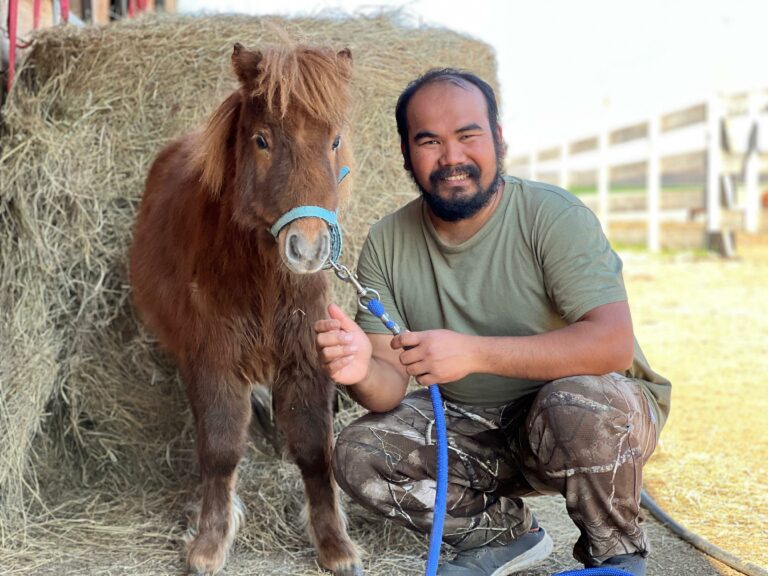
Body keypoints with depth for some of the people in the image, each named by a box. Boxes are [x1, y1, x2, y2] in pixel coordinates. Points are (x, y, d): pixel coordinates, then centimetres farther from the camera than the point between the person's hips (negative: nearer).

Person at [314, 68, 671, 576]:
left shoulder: (553, 216, -18)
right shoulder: (387, 244, -5)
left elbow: (614, 344, -30)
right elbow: (392, 388, -8)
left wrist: (473, 352, -38)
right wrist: (362, 372, -34)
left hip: (604, 417, -4)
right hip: (474, 429, 5)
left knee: (578, 403, -37)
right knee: (359, 455, -14)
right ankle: (505, 531, 9)